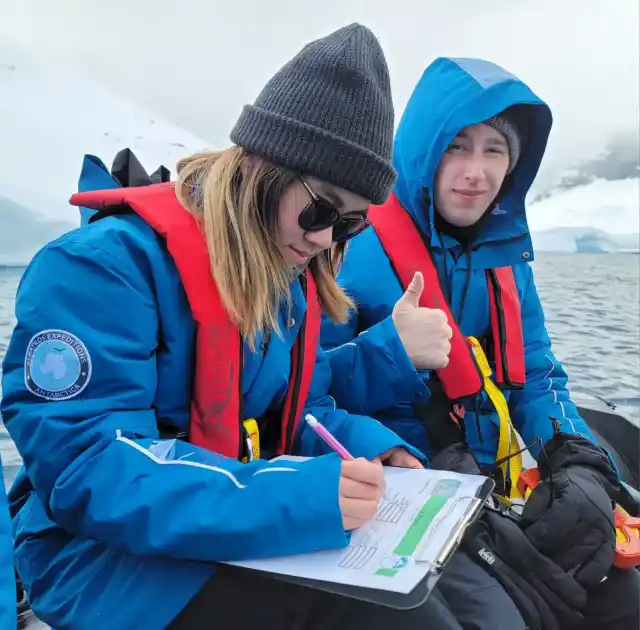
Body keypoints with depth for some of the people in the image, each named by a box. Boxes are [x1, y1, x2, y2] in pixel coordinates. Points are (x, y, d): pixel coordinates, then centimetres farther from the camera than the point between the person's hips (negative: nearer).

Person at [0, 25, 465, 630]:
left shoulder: (291, 278, 6)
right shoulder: (105, 266, -20)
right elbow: (82, 471, -26)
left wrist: (368, 446, -6)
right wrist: (286, 500, -34)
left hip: (251, 538, 7)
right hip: (111, 555, -7)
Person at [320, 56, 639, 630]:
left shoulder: (504, 254, 7)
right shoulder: (356, 244, -14)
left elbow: (535, 376, 8)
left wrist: (582, 463, -9)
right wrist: (390, 353, -30)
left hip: (489, 490, 7)